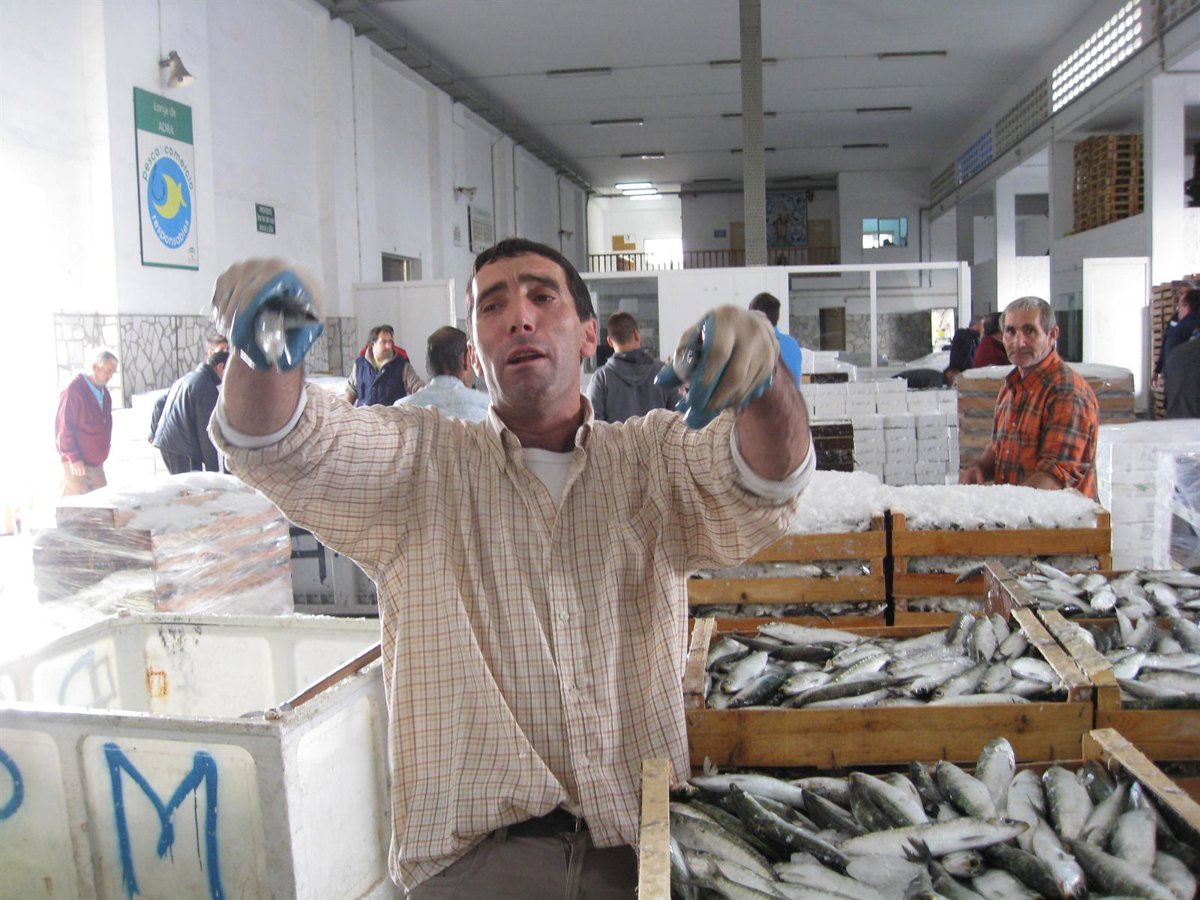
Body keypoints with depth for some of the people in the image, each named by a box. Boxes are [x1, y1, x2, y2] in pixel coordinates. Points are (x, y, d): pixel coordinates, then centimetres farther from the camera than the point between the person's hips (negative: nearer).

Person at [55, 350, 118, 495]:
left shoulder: (104, 393, 13)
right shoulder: (74, 390, -11)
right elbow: (63, 427, -14)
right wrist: (73, 458, -18)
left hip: (96, 463, 8)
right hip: (76, 464, -7)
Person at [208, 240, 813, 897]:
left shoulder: (651, 457, 10)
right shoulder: (419, 462, 9)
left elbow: (766, 477, -9)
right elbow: (278, 444, -6)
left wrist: (763, 377, -32)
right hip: (478, 839, -1)